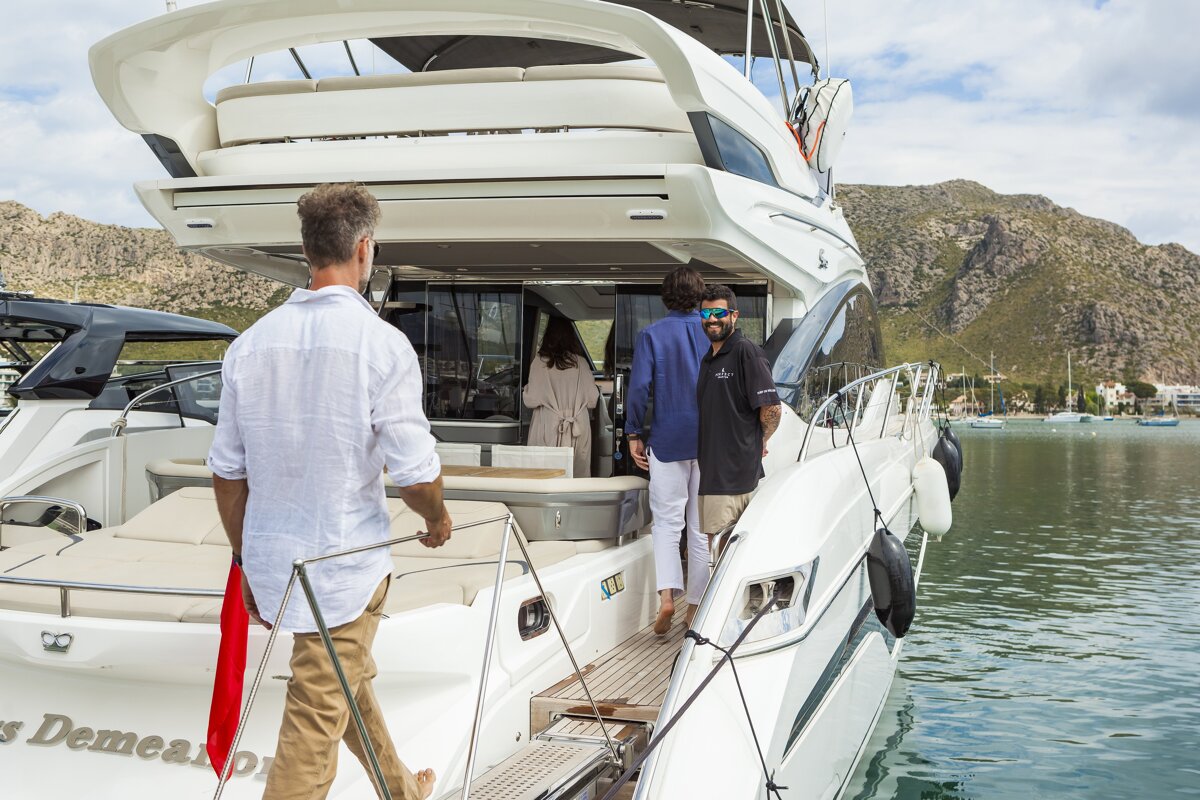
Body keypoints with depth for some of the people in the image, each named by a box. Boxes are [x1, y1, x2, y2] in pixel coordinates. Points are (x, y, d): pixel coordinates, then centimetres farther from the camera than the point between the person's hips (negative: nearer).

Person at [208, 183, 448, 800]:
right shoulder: (381, 343, -16)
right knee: (314, 730, 3)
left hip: (271, 561, 6)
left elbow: (227, 471, 5)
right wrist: (438, 520, 6)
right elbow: (415, 472, -15)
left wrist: (245, 560, 17)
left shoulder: (251, 343, 0)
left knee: (350, 682, 26)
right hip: (345, 566, -6)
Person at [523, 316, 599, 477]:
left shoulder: (540, 362, -6)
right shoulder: (580, 363, -1)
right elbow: (592, 400, 3)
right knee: (578, 472, 5)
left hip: (548, 428, -2)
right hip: (578, 429, 2)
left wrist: (525, 389, 16)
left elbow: (531, 400, -5)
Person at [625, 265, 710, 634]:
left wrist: (634, 434, -1)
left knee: (666, 521, 6)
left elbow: (639, 387, -10)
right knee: (702, 526, 9)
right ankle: (696, 605, 15)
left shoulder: (651, 335, -5)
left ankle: (666, 595, -12)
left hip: (668, 440, -2)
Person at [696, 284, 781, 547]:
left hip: (736, 475, -9)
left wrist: (759, 443, -3)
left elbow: (772, 409, -17)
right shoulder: (708, 359, 17)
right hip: (710, 472, 9)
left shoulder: (746, 352, -12)